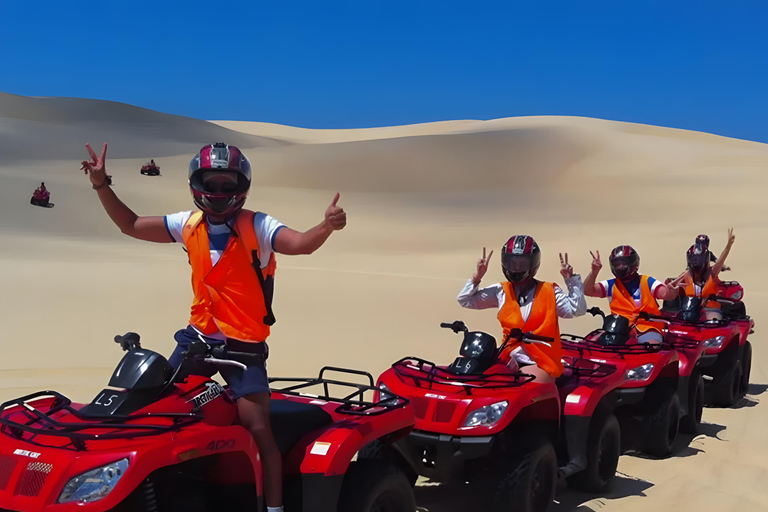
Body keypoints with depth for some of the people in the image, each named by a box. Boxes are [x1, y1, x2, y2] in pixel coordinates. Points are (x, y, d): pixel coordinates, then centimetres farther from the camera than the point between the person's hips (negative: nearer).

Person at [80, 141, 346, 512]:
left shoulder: (257, 227, -13)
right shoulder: (189, 225, 2)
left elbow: (301, 244, -29)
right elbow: (130, 225, 11)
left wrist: (326, 226, -50)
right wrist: (101, 185, 4)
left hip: (244, 343, -5)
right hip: (198, 335, 5)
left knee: (258, 427, -11)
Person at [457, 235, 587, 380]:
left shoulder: (549, 292, 6)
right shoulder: (501, 291, 13)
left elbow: (577, 309, -5)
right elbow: (465, 300, 14)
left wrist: (571, 280, -9)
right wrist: (477, 277, 3)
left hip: (540, 363, -3)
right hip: (509, 360, 3)